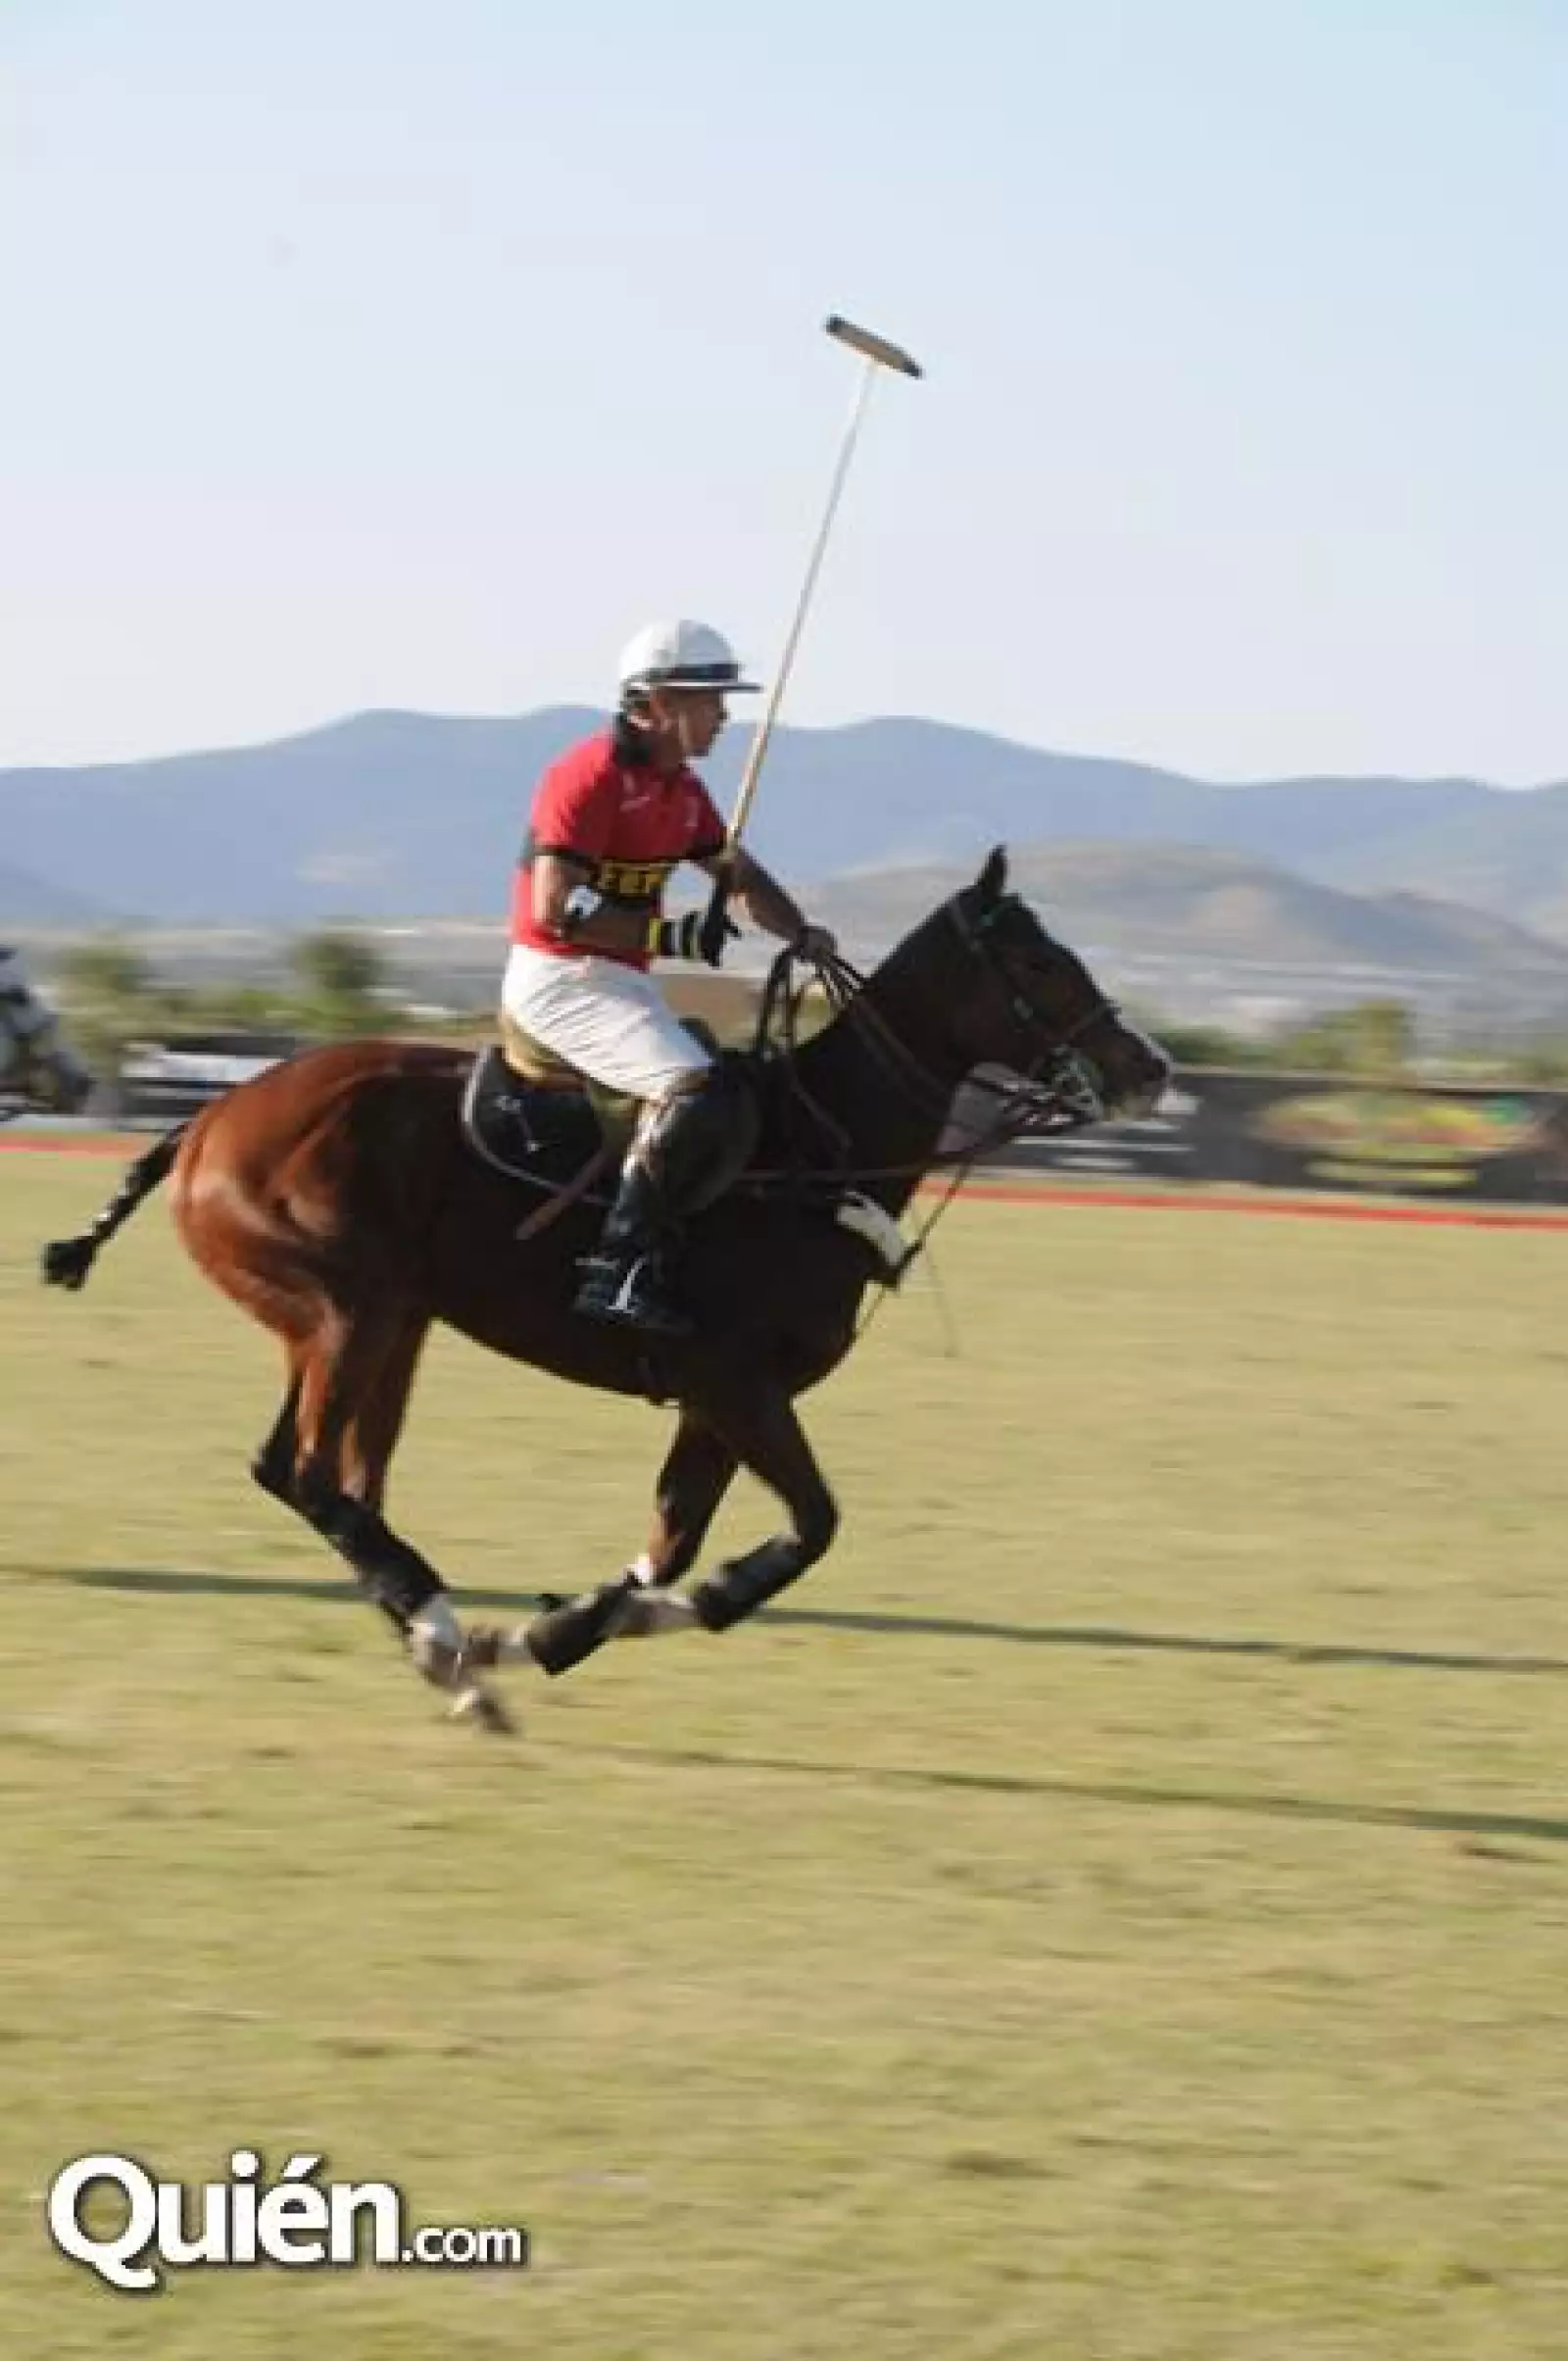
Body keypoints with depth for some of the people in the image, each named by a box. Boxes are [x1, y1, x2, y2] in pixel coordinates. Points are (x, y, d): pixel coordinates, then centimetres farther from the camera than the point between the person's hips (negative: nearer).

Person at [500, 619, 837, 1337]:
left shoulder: (680, 789, 13)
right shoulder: (591, 775, -16)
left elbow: (738, 871, 23)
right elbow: (556, 906, -22)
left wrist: (800, 933, 4)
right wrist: (669, 936, -27)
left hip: (624, 981, 10)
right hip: (558, 978, -10)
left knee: (735, 1111, 2)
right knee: (691, 1087, -27)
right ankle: (619, 1268, -28)